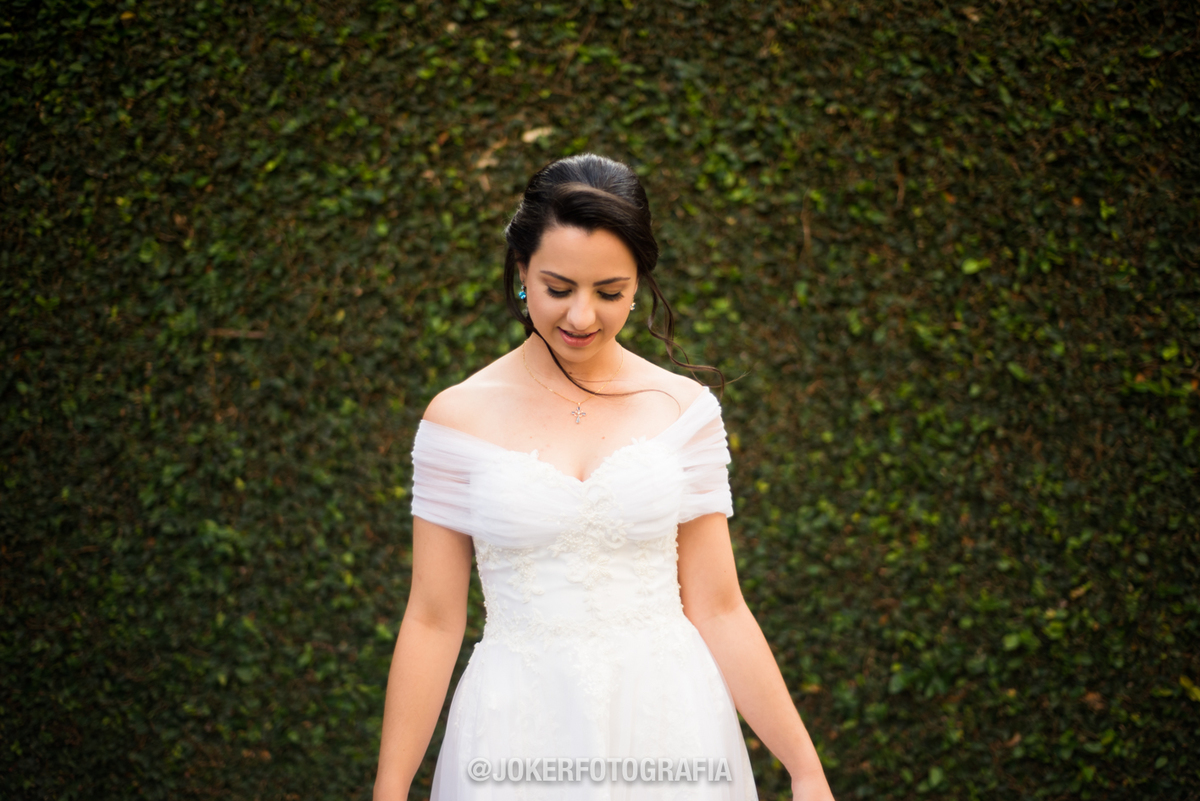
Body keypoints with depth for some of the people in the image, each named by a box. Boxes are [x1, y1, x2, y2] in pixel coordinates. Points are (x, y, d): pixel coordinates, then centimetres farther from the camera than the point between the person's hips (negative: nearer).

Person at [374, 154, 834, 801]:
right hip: (518, 735, -1)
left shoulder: (685, 409, -1)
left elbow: (716, 609, 1)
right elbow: (433, 620, -1)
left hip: (668, 728, 1)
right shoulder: (460, 417, -3)